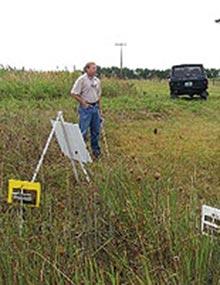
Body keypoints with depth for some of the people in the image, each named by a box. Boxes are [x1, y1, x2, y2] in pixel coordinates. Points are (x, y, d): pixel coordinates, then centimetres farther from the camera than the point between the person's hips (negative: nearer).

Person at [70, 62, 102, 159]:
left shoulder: (97, 80, 9)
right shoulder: (81, 79, -10)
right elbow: (73, 93, -12)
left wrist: (99, 108, 15)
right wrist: (83, 103, -12)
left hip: (95, 107, 6)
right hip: (86, 108, -6)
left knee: (96, 130, 12)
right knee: (83, 131, -4)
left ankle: (96, 150, 25)